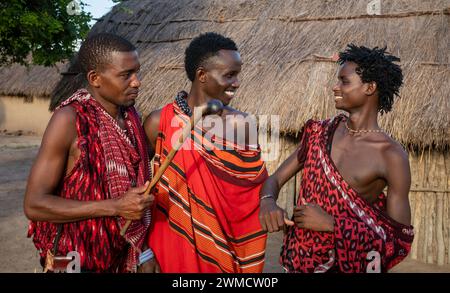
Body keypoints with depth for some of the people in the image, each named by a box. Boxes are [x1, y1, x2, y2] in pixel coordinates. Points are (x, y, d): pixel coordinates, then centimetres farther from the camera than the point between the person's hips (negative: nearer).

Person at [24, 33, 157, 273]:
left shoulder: (131, 117, -1)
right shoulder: (70, 119, -19)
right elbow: (34, 204, -19)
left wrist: (144, 252, 6)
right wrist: (115, 207, -23)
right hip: (76, 261, -5)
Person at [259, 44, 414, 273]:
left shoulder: (391, 156, -16)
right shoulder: (320, 132, -4)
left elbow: (401, 240, -15)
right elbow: (276, 179, -1)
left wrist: (330, 223, -23)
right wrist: (267, 202, -23)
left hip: (349, 263, -4)